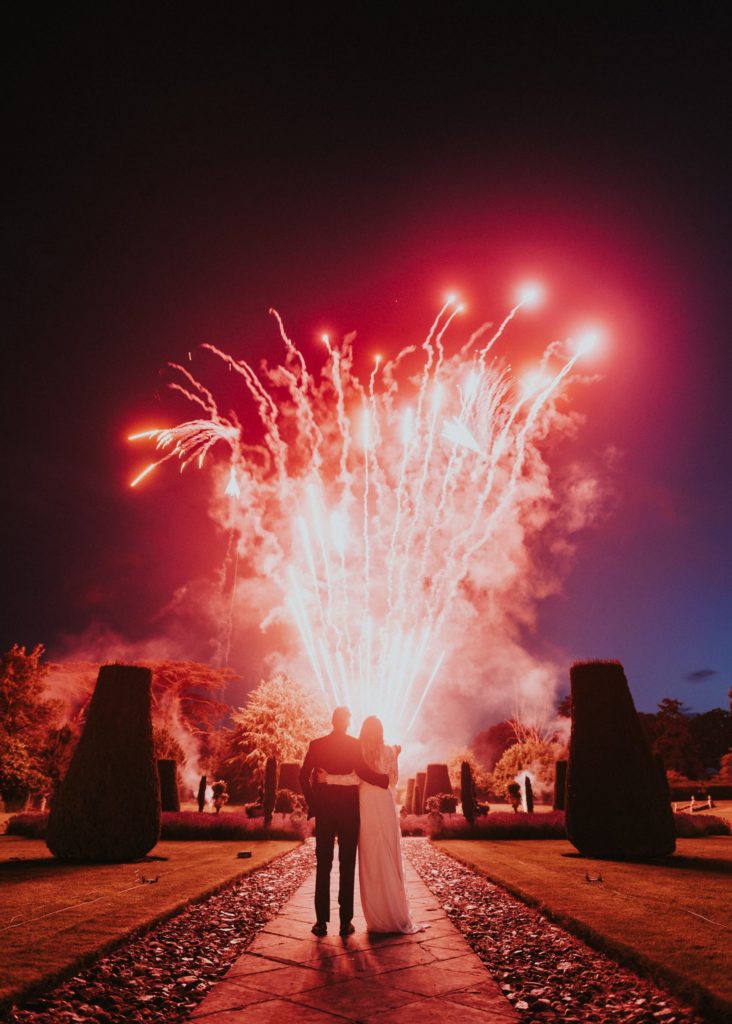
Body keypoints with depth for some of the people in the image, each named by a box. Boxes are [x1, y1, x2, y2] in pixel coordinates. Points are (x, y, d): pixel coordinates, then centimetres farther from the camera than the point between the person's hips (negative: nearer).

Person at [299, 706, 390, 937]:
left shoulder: (317, 744, 1)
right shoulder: (354, 744, -7)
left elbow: (304, 775, -1)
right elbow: (363, 771, -18)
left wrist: (312, 803, 8)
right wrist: (387, 779, -8)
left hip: (324, 807, 2)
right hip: (348, 808, -2)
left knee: (323, 864, 8)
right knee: (347, 864, 6)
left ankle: (321, 921, 9)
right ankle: (345, 921, 7)